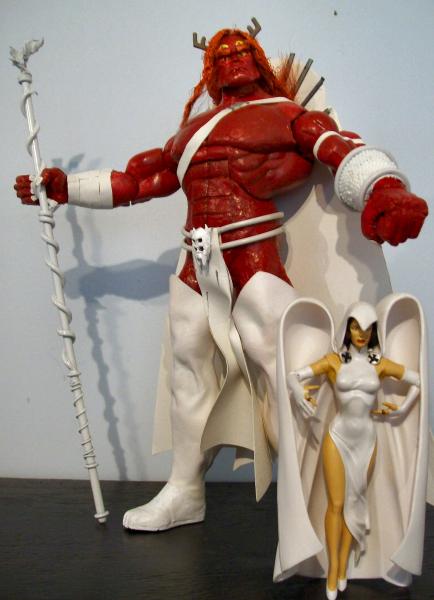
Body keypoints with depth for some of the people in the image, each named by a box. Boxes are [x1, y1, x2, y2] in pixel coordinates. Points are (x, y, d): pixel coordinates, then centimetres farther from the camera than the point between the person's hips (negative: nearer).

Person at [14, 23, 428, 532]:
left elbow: (340, 148, -12)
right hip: (198, 269, 6)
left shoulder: (284, 114, 6)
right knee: (190, 375, 13)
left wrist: (384, 191, -33)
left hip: (255, 263, -6)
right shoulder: (192, 131, 22)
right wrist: (65, 188, 28)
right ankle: (184, 492, 30)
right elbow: (135, 180, 28)